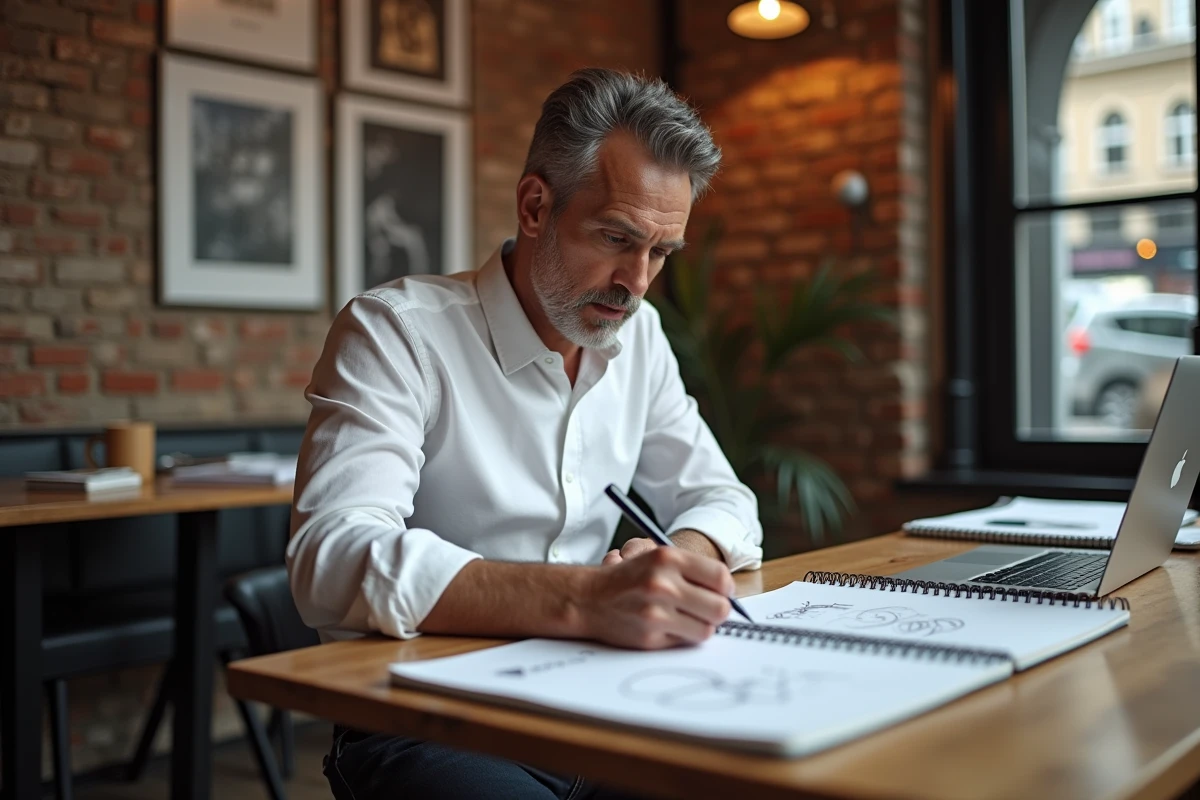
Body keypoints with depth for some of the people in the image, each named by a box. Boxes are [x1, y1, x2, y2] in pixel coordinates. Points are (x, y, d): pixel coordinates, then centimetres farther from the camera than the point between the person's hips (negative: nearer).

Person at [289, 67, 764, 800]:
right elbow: (336, 560, -26)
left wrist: (679, 561, -14)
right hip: (420, 729, -6)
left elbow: (721, 501, 11)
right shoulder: (396, 331, -13)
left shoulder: (637, 334, 7)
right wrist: (583, 599, -40)